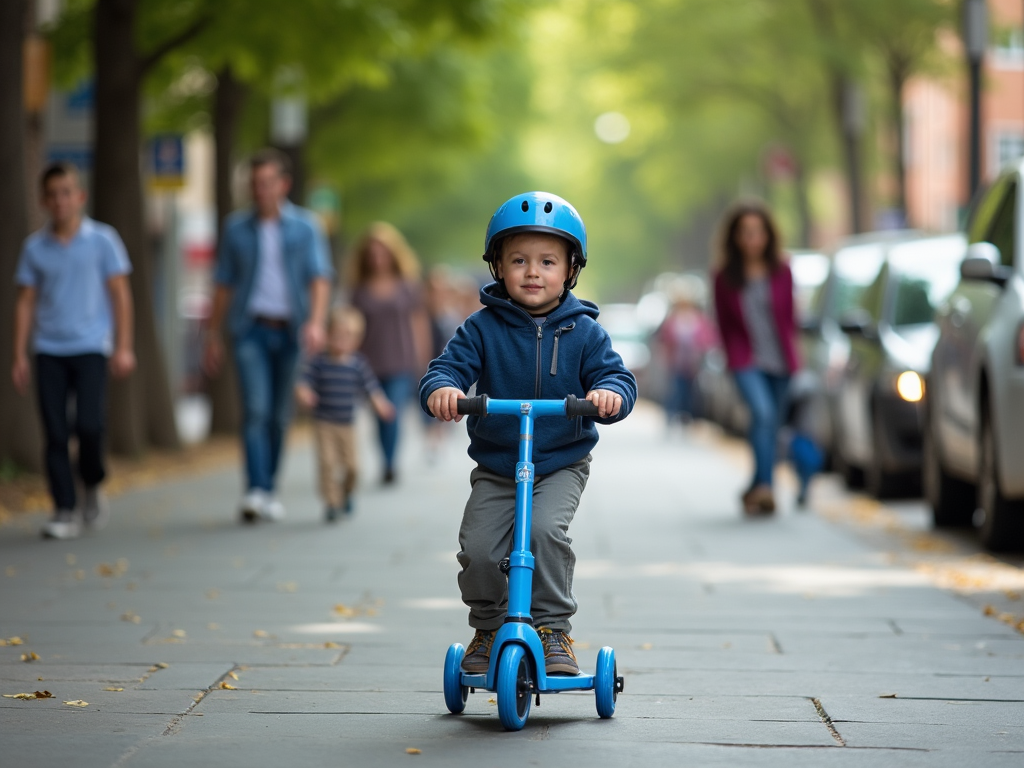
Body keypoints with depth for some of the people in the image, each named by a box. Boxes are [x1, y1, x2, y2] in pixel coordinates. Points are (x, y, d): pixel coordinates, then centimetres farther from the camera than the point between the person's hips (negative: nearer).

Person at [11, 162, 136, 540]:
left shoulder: (102, 240, 2)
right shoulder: (35, 247, 8)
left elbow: (120, 294, 3)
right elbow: (26, 302, 11)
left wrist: (124, 347, -3)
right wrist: (20, 356, 5)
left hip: (90, 348, -2)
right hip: (48, 351, 2)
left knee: (89, 424, -15)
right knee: (55, 434, -2)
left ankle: (92, 488, 12)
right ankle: (65, 512, 4)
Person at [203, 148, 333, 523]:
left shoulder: (305, 227, 4)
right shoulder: (237, 227, 8)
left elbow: (320, 278, -5)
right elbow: (224, 284, 12)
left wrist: (316, 321, -21)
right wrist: (213, 335, 9)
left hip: (290, 330, 1)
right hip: (251, 327, -1)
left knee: (280, 415, 6)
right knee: (256, 408, -15)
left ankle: (270, 489, 19)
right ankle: (256, 491, -23)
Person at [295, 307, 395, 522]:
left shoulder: (358, 364, -1)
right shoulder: (319, 362, -6)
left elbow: (371, 387, 1)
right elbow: (304, 383, -9)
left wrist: (381, 405, -13)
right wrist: (304, 393, -31)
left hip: (347, 424, 2)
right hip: (324, 423, -2)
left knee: (352, 465, 5)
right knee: (327, 462, -14)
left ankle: (346, 494, 33)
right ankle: (331, 502, -5)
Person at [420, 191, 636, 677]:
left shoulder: (582, 331, -2)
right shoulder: (484, 328, -3)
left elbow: (617, 376, -8)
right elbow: (451, 365, -11)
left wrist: (610, 393, -32)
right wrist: (441, 388, -35)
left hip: (562, 465, -1)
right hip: (495, 468, 1)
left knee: (544, 529, -27)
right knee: (478, 548, -12)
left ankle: (553, 629, -9)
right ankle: (488, 628, 16)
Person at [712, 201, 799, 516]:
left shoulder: (781, 272, 2)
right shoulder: (725, 277, -2)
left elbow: (789, 316, 13)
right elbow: (724, 324, 8)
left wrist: (790, 353, 13)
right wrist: (735, 358, 8)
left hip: (780, 361, 3)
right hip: (747, 361, -3)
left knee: (772, 425, 7)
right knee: (763, 413, -26)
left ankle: (756, 491, 22)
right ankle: (764, 487, -33)